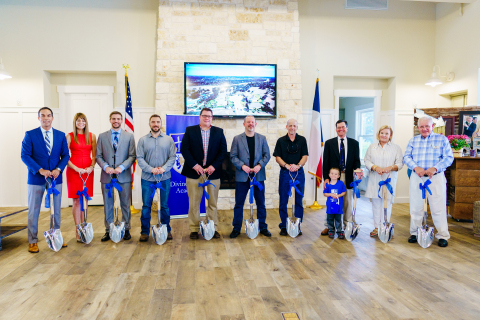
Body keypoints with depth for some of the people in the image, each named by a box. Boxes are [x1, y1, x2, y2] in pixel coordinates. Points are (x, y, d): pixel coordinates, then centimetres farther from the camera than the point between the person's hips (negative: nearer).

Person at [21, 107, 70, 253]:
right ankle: (33, 241, 17)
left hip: (56, 177, 3)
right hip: (36, 179, -2)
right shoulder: (30, 135, -1)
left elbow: (65, 155, 5)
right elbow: (25, 155, -7)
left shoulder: (61, 135, 6)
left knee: (56, 209, 10)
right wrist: (40, 170, -18)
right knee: (34, 211, 6)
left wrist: (58, 169, -12)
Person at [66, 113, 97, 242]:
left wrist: (92, 166, -8)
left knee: (85, 200, 6)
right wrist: (77, 169, -13)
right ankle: (78, 231, 6)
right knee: (77, 201, -1)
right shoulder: (69, 136, 1)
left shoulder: (92, 136, 9)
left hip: (88, 170, 3)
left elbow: (94, 155, 10)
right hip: (73, 171, -2)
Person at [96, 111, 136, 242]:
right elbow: (98, 156, 6)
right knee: (108, 205, 7)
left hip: (124, 175, -1)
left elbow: (132, 156, 0)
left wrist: (121, 167, -13)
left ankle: (126, 229, 16)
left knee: (125, 204, 5)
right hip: (107, 176, 1)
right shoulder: (102, 136, 10)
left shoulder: (129, 136, 6)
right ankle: (108, 231, 17)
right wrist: (106, 167, -11)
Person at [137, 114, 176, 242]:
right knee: (146, 206, 3)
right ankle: (145, 232, 15)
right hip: (147, 178, 0)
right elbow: (139, 158, -1)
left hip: (164, 178, 0)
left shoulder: (168, 139, 6)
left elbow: (173, 157, 1)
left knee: (164, 206, 8)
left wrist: (163, 168, -14)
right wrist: (151, 169, -15)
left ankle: (166, 230, 21)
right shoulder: (143, 140, 4)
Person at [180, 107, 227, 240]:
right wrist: (194, 165, -11)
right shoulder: (190, 130, 5)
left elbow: (223, 151, 3)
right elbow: (184, 149, -1)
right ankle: (194, 229, 14)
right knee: (194, 202, 3)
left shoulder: (219, 132, 9)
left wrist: (214, 166, -9)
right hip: (194, 172, -1)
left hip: (213, 172, 1)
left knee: (213, 202, 7)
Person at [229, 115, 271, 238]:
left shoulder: (262, 138, 8)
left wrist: (260, 165, -11)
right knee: (239, 204, 4)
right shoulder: (237, 139, 4)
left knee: (261, 203, 8)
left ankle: (262, 227, 21)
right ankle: (236, 228, 16)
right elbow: (233, 156, 0)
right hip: (242, 176, -1)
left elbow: (267, 155, 5)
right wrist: (242, 166, -14)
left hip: (258, 175, 2)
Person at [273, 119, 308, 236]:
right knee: (283, 201, 2)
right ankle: (283, 226, 12)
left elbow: (305, 156, 1)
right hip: (285, 173, -1)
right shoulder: (281, 141, 4)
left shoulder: (302, 140, 6)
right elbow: (277, 157, 0)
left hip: (299, 173, 1)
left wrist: (297, 166, -17)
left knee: (299, 201, 5)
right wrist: (287, 165, -17)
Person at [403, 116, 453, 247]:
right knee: (415, 207, 8)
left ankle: (443, 235, 10)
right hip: (417, 177, 3)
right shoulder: (413, 140, 12)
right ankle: (414, 233, 21)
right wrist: (415, 167, -14)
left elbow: (449, 157, -3)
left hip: (436, 178, -2)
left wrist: (435, 168, -18)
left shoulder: (442, 139, 4)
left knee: (438, 208, -2)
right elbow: (406, 157, 5)